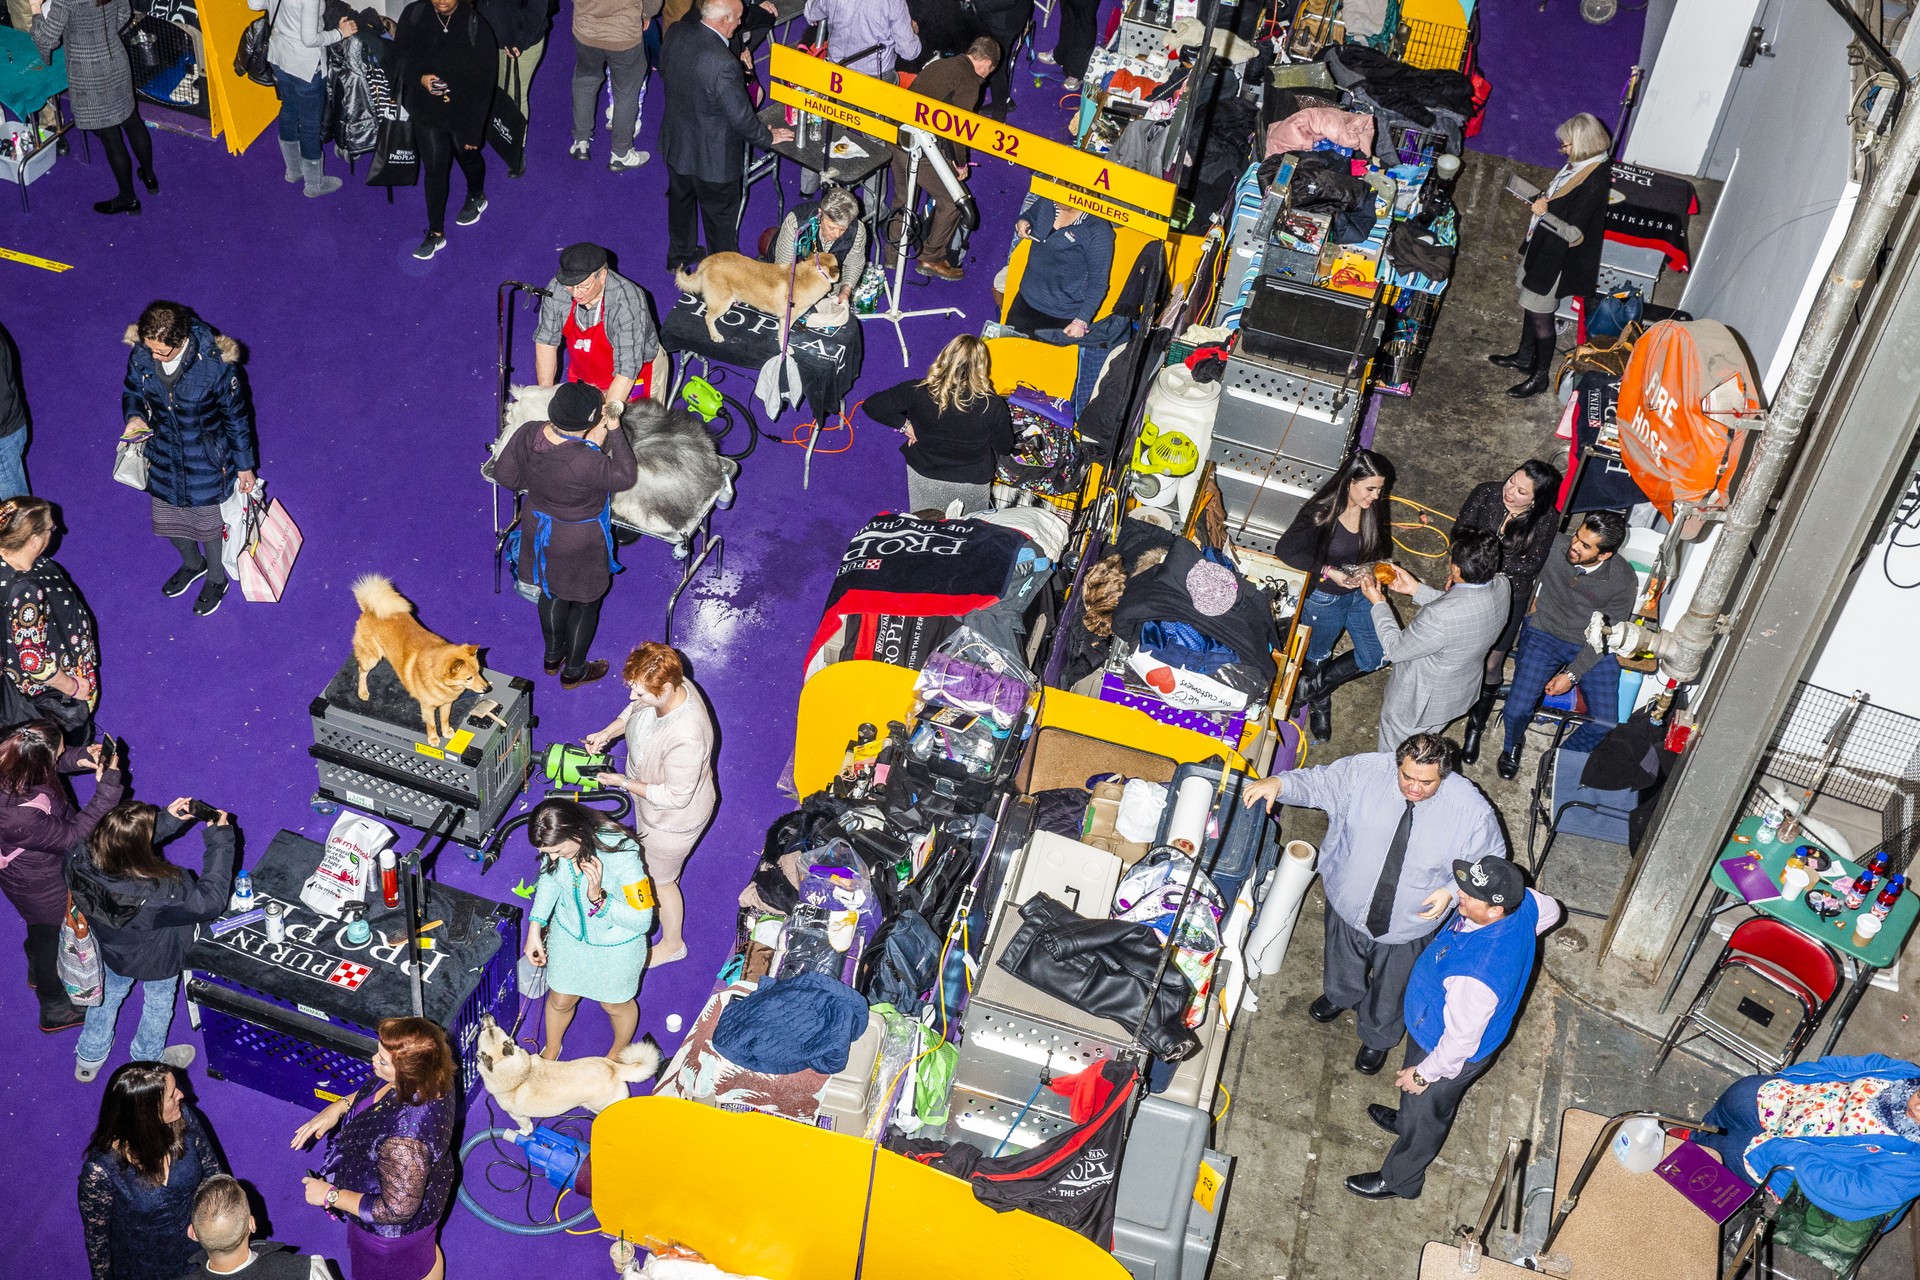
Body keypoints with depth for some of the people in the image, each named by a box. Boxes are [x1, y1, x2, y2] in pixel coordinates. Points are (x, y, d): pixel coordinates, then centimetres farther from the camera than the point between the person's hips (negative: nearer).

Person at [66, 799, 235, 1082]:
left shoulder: (81, 860, -35)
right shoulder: (160, 894, -48)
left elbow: (126, 840, -13)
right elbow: (211, 900, -30)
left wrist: (167, 821, -19)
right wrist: (220, 840, -28)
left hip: (111, 951, 4)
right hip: (157, 962, -4)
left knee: (108, 995, 34)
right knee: (159, 1005, 30)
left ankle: (87, 1061, 59)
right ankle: (147, 1064, 57)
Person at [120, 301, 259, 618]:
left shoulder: (215, 364, -31)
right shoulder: (141, 355, -19)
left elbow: (237, 416, -16)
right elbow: (132, 392, 3)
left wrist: (245, 465, -6)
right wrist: (134, 415, -20)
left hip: (206, 463, -4)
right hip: (164, 457, 4)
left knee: (208, 523, 18)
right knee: (168, 520, 25)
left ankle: (216, 578, 49)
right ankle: (193, 564, 57)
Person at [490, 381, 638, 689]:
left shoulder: (527, 434, -21)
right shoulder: (583, 462, -41)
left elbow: (504, 474, -6)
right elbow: (626, 476, -24)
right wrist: (614, 431, -22)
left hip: (539, 528, 6)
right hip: (577, 542, -6)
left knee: (552, 592, 31)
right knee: (585, 603, 22)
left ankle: (553, 656, 54)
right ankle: (574, 671, 43)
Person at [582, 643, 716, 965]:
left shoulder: (686, 739, -46)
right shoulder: (668, 686, -23)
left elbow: (675, 797, -32)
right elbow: (635, 710, 2)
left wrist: (624, 783, -23)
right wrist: (608, 732, -13)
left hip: (673, 818, -7)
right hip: (648, 796, 7)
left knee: (660, 879, 20)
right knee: (647, 856, 35)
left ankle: (673, 943, 48)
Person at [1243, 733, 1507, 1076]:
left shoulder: (1472, 810, -29)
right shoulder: (1366, 771, -27)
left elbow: (1490, 861, -11)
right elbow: (1319, 782, -13)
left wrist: (1451, 890, -25)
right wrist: (1279, 783, -33)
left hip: (1407, 927, -2)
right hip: (1348, 905, 2)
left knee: (1390, 989, 28)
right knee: (1343, 964, 34)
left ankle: (1378, 1038, 61)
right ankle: (1341, 995, 71)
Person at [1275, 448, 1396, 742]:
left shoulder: (1374, 511, -12)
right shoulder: (1321, 513, -27)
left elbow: (1378, 550, 5)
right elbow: (1285, 550, -24)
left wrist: (1369, 569, -18)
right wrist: (1329, 572, -29)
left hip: (1361, 594, 5)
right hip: (1324, 599, -5)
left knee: (1378, 654, 3)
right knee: (1318, 656, 19)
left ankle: (1318, 684, 23)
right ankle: (1319, 703, 49)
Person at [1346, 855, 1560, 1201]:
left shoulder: (1477, 975, -48)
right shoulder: (1523, 902, -26)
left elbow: (1461, 1042, -32)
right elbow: (1550, 911, 0)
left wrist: (1423, 1074, -14)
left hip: (1451, 1053, -7)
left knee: (1424, 1115, 23)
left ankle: (1399, 1180, 51)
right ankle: (1406, 1120, 68)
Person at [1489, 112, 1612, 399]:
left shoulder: (1594, 181, -28)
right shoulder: (1577, 165, 0)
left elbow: (1573, 232, -28)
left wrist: (1544, 213, -25)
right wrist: (1542, 199, 1)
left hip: (1557, 257, -9)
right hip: (1541, 247, 9)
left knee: (1540, 315, 2)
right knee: (1529, 306, 23)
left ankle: (1539, 376, 17)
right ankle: (1524, 357, 42)